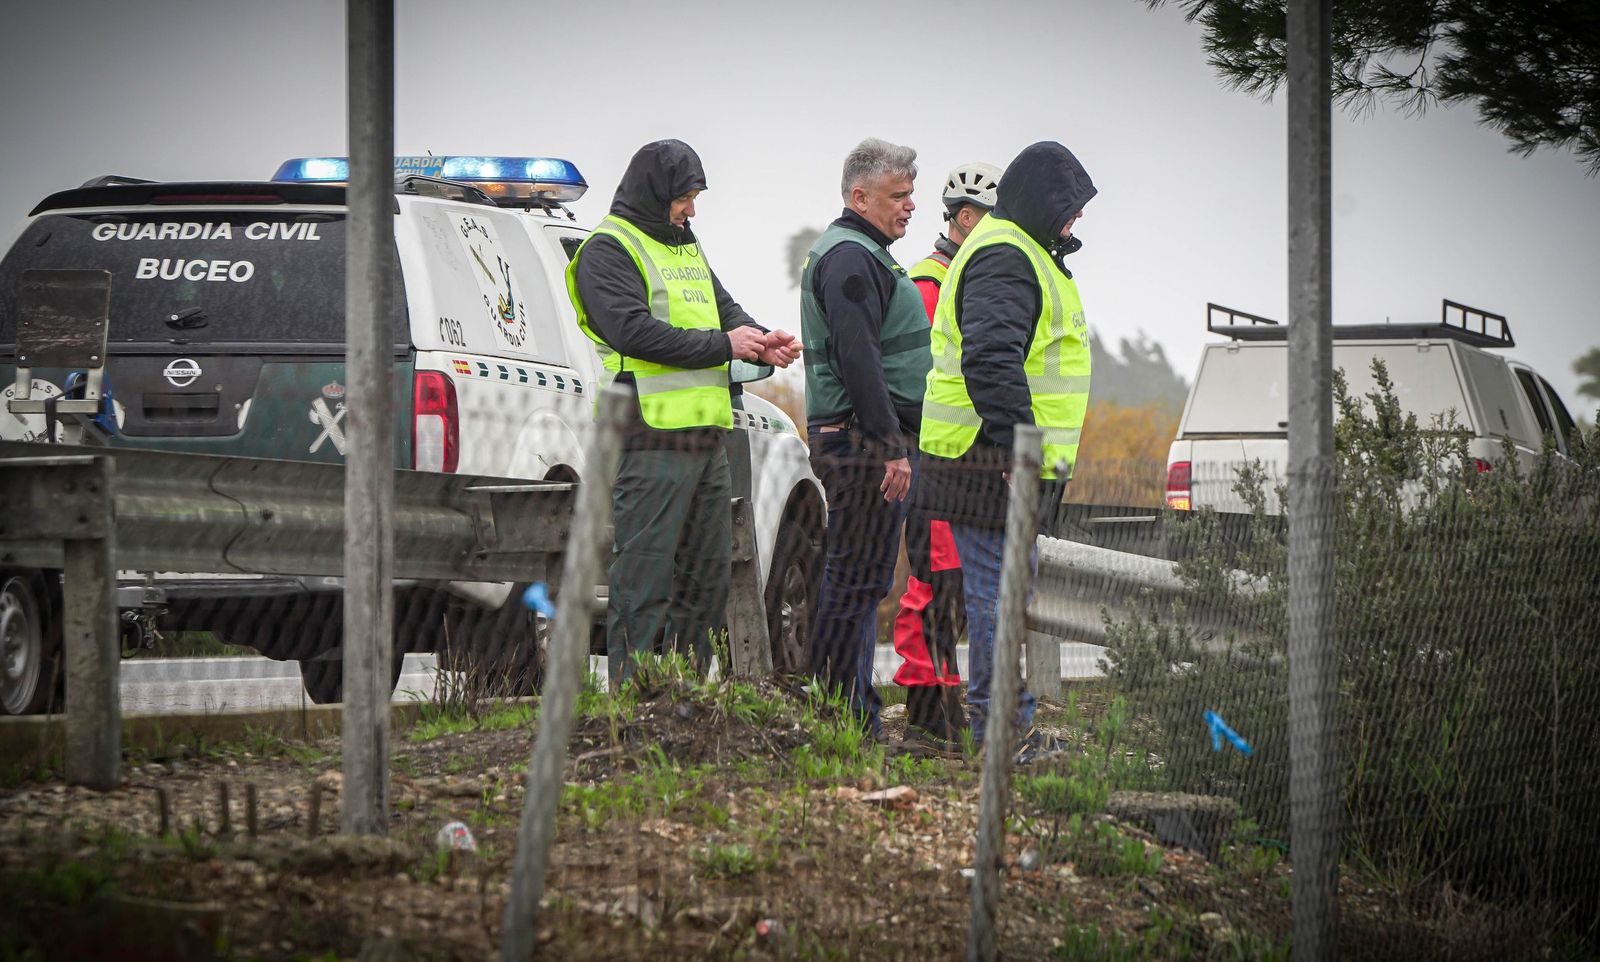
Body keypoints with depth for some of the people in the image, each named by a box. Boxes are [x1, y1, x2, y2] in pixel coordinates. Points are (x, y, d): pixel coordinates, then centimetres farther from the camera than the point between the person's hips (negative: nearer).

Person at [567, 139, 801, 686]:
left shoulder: (686, 249, 23)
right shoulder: (607, 251, -6)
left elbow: (725, 310, 23)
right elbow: (634, 330, -18)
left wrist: (762, 343, 0)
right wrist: (722, 345, -15)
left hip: (706, 435, 9)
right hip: (652, 440, -9)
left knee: (708, 573, 12)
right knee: (646, 578, -9)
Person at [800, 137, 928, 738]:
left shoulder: (861, 255, 23)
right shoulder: (850, 257, -13)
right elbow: (857, 357, -22)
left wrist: (895, 442, 24)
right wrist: (892, 446, -24)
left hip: (858, 441, 11)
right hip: (865, 441, -11)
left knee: (855, 579, 13)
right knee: (858, 579, -10)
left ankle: (853, 716, 18)